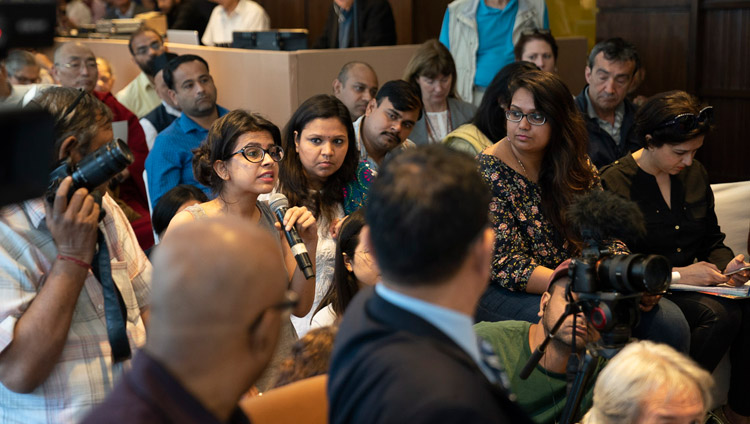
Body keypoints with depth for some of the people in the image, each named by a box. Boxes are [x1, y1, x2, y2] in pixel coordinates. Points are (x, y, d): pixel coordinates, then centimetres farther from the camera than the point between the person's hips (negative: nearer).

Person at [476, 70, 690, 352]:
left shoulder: (577, 167, 7)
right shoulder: (488, 172, -11)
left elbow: (604, 236, 5)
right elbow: (506, 264, -17)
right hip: (503, 294, -5)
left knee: (668, 321, -15)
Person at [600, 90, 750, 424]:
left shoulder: (695, 174, 12)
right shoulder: (613, 183, -9)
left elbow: (714, 241, 20)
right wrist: (676, 274, -22)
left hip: (693, 282, 6)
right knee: (720, 314, -31)